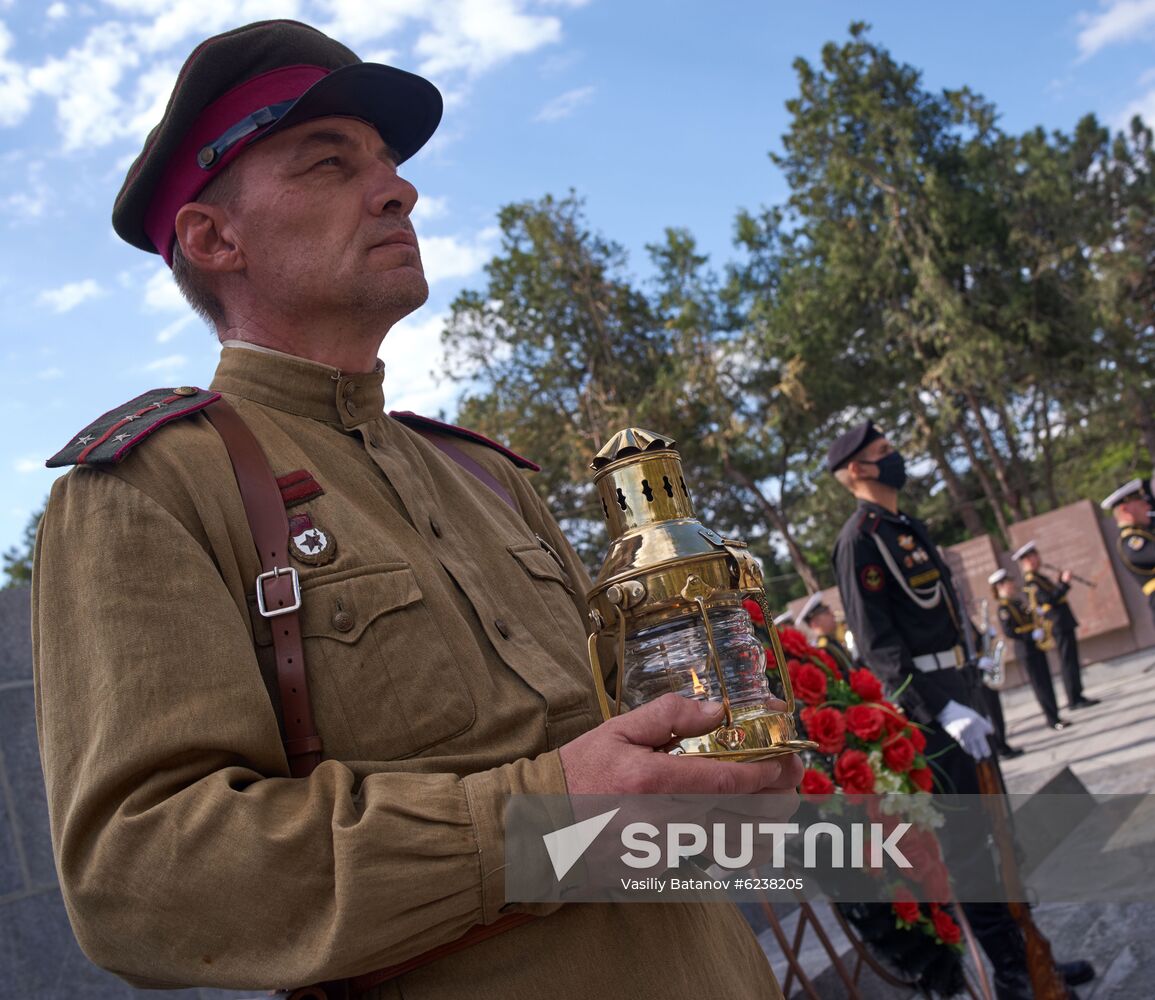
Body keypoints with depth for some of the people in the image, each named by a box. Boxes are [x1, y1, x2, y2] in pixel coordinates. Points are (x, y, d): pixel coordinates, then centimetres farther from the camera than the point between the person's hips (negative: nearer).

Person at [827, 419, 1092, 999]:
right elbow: (876, 644, -20)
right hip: (925, 701, -9)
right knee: (967, 842, -3)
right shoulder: (860, 537, -13)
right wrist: (941, 710, -27)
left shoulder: (905, 527, 16)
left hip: (957, 689, 9)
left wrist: (968, 691, 21)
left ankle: (1029, 949, 26)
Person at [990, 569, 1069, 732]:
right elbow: (1009, 632, -22)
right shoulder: (1004, 608, -14)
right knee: (1040, 685, -3)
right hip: (1026, 651, -9)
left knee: (1047, 683, 12)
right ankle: (1053, 720, 3)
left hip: (1036, 646, 9)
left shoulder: (1016, 602, 13)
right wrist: (1033, 635, -24)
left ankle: (1054, 716, 21)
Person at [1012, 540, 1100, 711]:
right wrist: (1064, 583, -21)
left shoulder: (1037, 577, 17)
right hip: (1059, 625, -10)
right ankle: (1075, 699, -4)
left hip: (1063, 624, 10)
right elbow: (1050, 599, -23)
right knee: (1068, 661, -7)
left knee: (1070, 660, 13)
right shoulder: (1030, 580, -15)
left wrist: (1061, 582, 8)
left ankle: (1076, 697, 18)